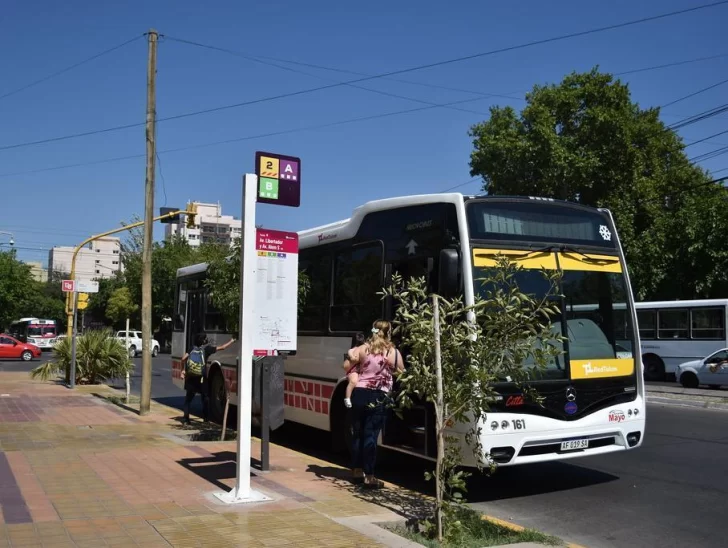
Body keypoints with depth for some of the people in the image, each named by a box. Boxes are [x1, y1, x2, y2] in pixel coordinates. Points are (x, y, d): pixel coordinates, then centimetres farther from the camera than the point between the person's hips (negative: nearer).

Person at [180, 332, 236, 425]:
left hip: (190, 377, 3)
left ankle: (186, 418, 5)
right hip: (201, 378, -3)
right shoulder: (207, 348, -4)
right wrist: (231, 341, 14)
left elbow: (183, 358, -1)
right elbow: (222, 347, -1)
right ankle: (205, 418, 15)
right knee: (205, 398, 13)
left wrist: (183, 370, 10)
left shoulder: (193, 348, 6)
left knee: (188, 398, 12)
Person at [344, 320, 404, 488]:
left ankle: (357, 471, 25)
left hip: (359, 394, 3)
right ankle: (369, 476, -1)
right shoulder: (394, 352, -5)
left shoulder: (362, 349, 1)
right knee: (371, 436, -1)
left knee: (357, 433, 15)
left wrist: (350, 356, 24)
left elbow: (347, 366, 6)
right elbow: (401, 373, 4)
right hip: (378, 398, -3)